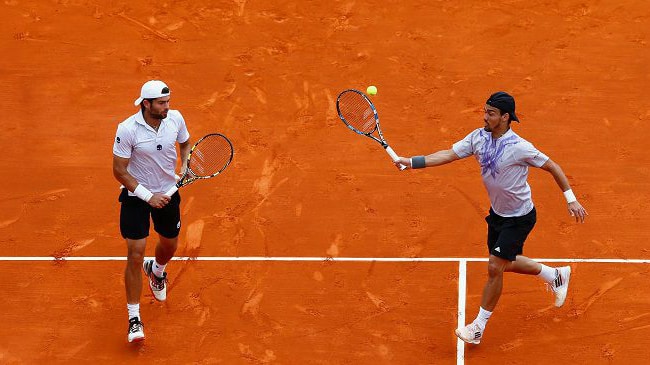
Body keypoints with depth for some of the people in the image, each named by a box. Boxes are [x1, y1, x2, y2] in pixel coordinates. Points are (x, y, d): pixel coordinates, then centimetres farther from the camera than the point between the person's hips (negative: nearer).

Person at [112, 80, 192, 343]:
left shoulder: (175, 119, -12)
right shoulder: (128, 129, -25)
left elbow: (186, 144, 10)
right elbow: (119, 171, -19)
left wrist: (185, 168, -10)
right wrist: (148, 196, -22)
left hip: (168, 193, 5)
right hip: (136, 195, -4)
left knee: (170, 245, 23)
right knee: (135, 256, -8)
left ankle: (156, 270, 61)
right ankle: (134, 318, 4)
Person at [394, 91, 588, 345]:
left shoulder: (519, 147, -27)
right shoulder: (478, 137, -9)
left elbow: (552, 167, -16)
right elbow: (448, 155, -9)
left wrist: (571, 199, -14)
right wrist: (412, 162, -20)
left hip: (519, 218, -8)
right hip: (497, 213, 8)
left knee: (495, 267, -9)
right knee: (506, 263, 20)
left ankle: (479, 326, 5)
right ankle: (556, 276, 44)